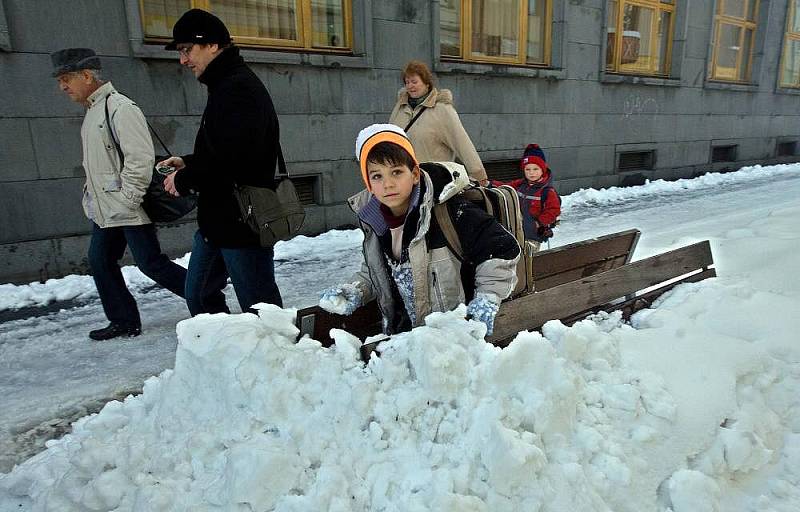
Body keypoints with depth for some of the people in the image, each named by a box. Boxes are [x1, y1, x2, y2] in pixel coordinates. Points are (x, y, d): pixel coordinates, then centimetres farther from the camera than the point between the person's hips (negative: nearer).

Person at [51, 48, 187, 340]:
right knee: (99, 261, 11)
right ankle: (124, 321, 22)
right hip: (104, 210, 10)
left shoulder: (119, 107, -15)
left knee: (150, 264, -5)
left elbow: (140, 157, -22)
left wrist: (128, 200, -20)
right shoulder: (91, 111, 16)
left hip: (129, 210, -10)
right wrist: (92, 197, 16)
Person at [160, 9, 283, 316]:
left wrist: (185, 180, -13)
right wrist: (188, 163, 9)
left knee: (261, 309, 1)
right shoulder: (224, 86, 16)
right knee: (199, 296, 19)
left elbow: (235, 157, -28)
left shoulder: (240, 88, -16)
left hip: (243, 221, -11)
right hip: (217, 220, 11)